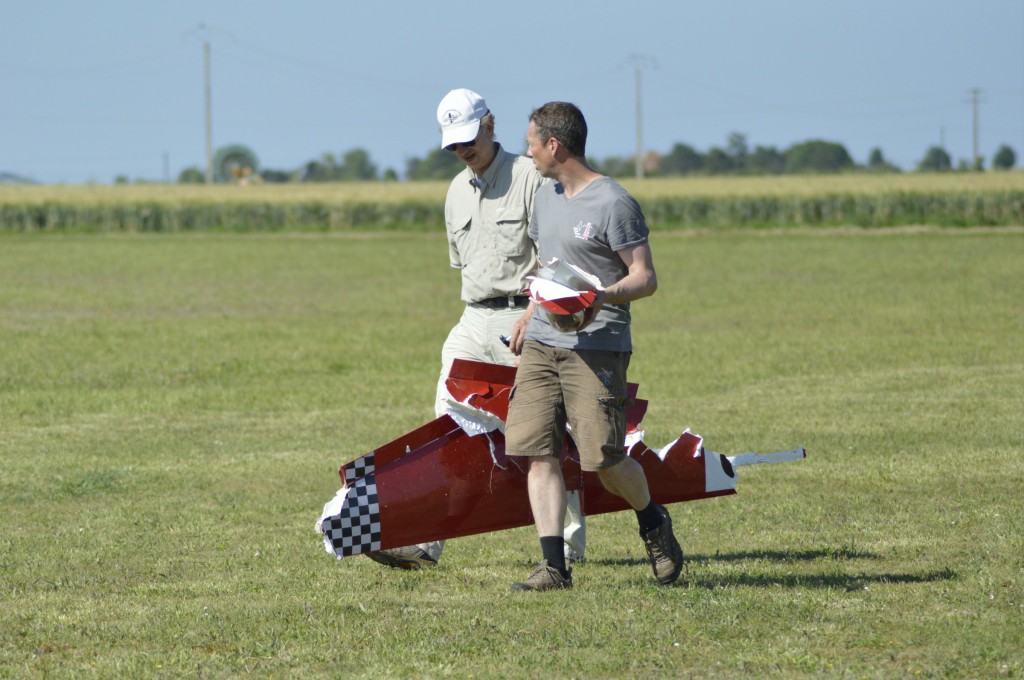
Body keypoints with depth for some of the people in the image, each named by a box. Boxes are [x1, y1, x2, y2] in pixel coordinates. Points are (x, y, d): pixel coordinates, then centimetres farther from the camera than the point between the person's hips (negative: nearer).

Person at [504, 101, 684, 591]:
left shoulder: (613, 203, -9)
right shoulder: (546, 197, 16)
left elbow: (646, 278, -11)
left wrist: (603, 297, -28)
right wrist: (528, 316, 32)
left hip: (597, 347, -7)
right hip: (540, 345, 7)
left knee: (603, 459, -9)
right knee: (538, 453, -5)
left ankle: (652, 522, 21)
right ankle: (553, 564, -5)